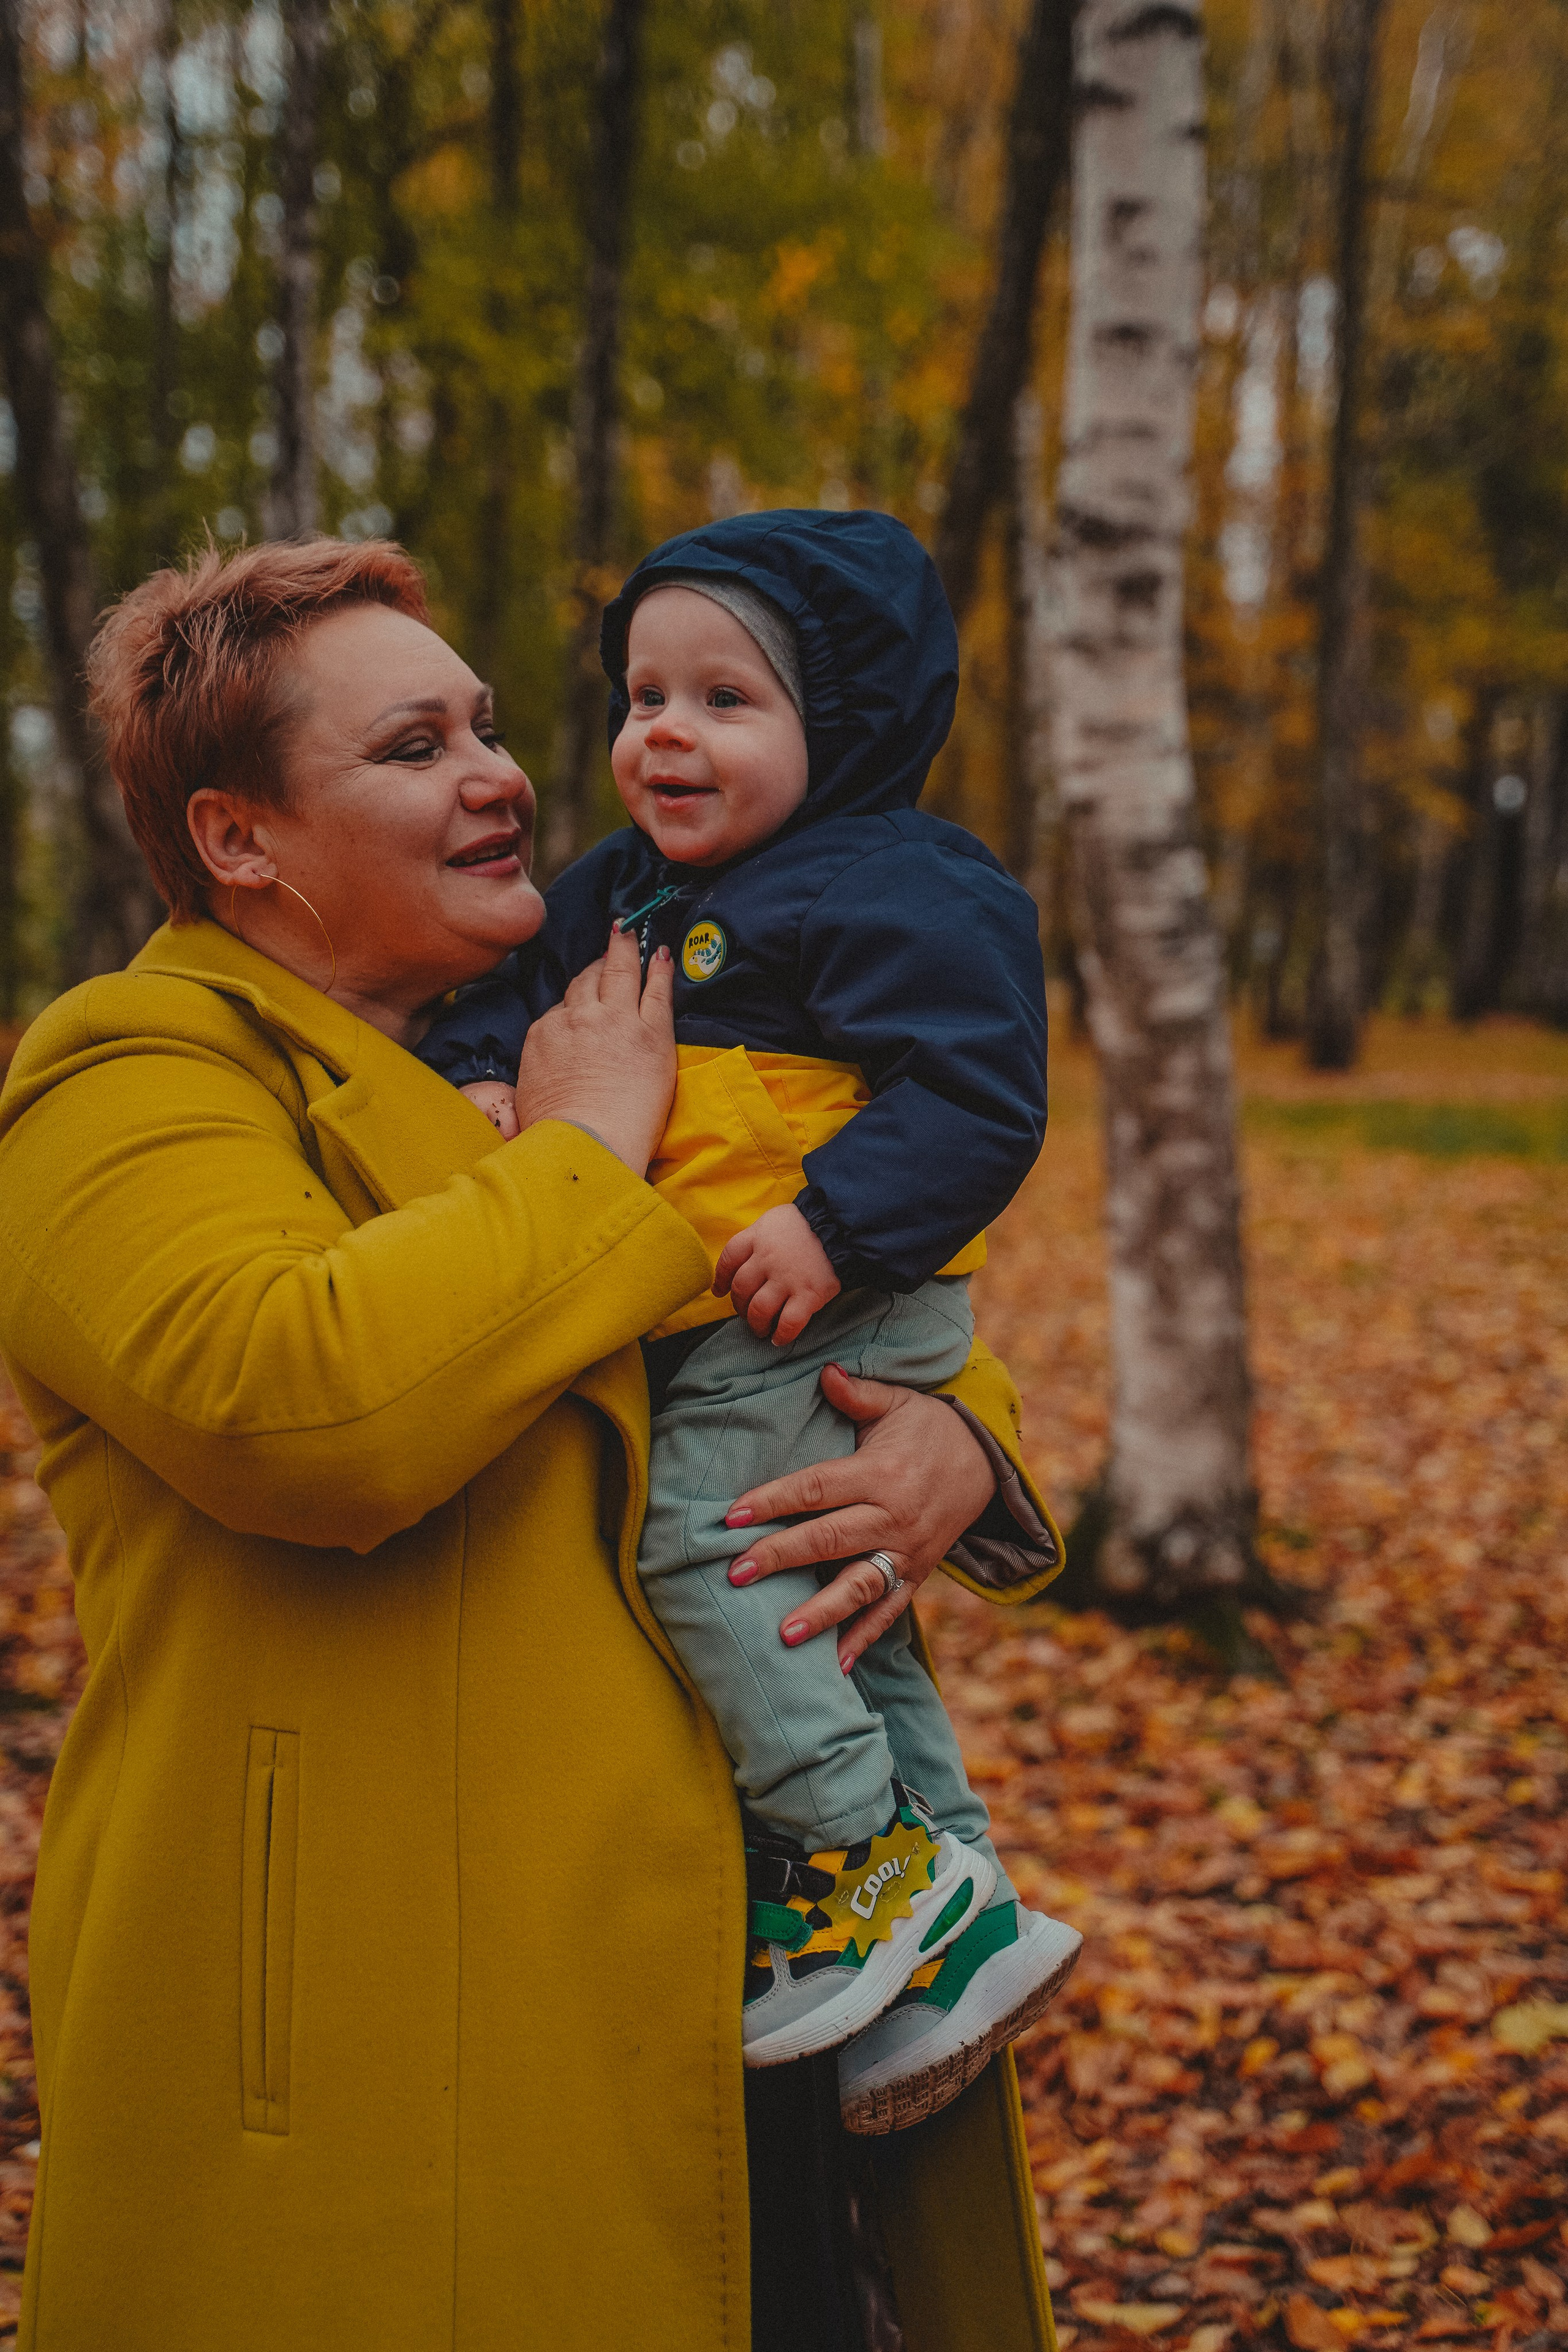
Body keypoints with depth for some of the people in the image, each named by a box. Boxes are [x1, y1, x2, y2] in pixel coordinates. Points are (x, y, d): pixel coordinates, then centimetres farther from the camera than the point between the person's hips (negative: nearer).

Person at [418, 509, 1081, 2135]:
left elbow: (972, 1095, -18)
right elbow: (512, 983, 22)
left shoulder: (901, 892, -11)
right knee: (824, 1609, 12)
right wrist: (485, 1076, 0)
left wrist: (839, 1224, -27)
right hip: (700, 1338, 9)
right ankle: (949, 1926, 21)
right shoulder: (627, 890, 15)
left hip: (830, 1322, -9)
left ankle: (884, 1876, -11)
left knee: (698, 1538, -21)